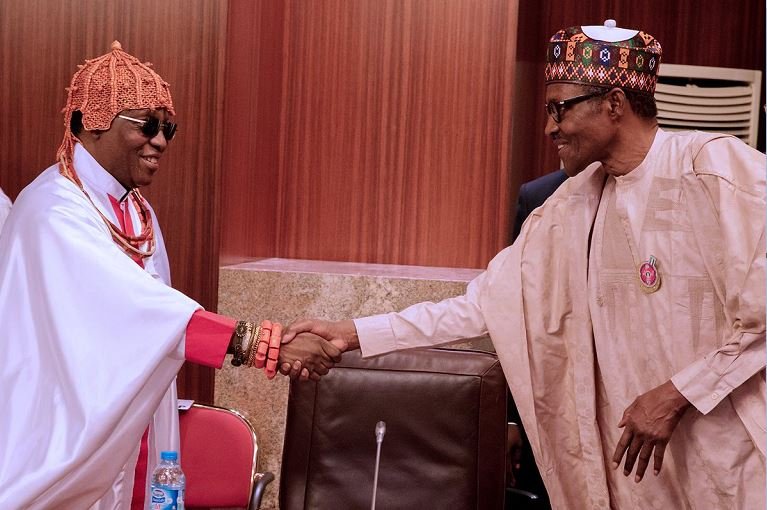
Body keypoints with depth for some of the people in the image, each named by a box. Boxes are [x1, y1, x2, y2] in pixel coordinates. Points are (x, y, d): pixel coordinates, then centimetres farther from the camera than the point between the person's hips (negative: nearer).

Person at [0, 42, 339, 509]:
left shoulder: (136, 212, 7)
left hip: (128, 432, 8)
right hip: (68, 437, -8)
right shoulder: (55, 211, -20)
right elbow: (143, 308, -32)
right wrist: (266, 343, -37)